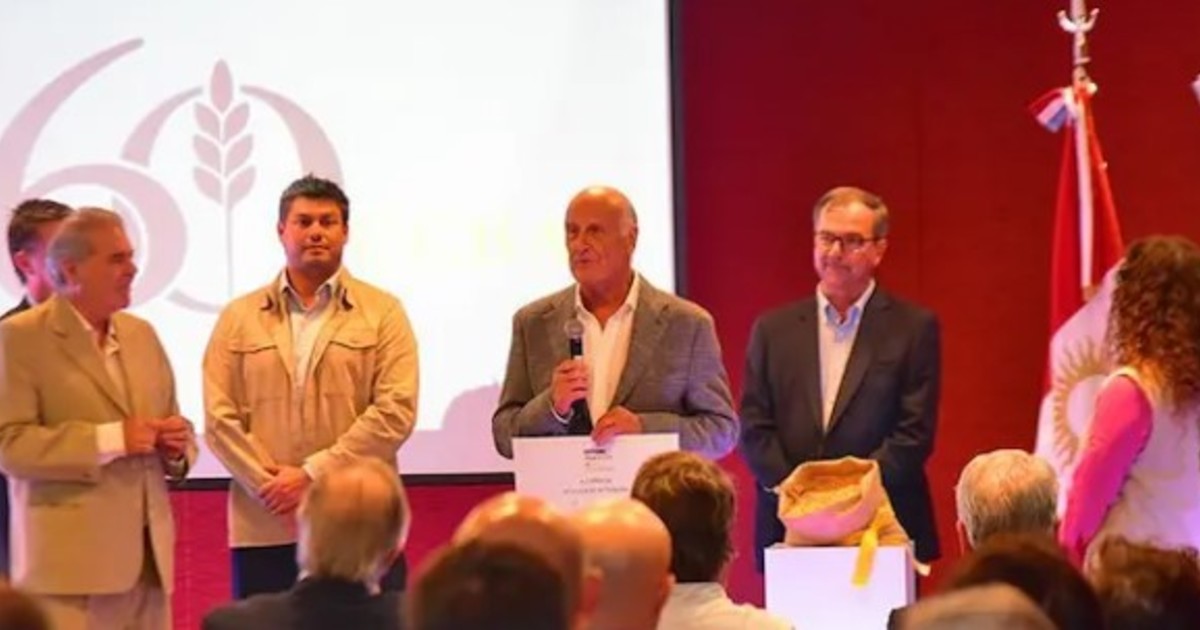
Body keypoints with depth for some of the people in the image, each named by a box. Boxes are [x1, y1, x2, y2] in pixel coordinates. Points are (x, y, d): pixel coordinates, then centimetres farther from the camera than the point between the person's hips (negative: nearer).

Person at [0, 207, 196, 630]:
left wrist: (177, 445, -1)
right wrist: (109, 440, -18)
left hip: (148, 556, 6)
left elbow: (173, 428, 23)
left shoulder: (141, 334, 17)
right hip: (69, 561, -6)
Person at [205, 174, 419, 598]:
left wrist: (313, 474, -11)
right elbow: (219, 416, 5)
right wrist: (272, 485, -9)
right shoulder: (239, 318, 13)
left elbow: (396, 410, -4)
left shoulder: (382, 313, 8)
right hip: (264, 529, 1)